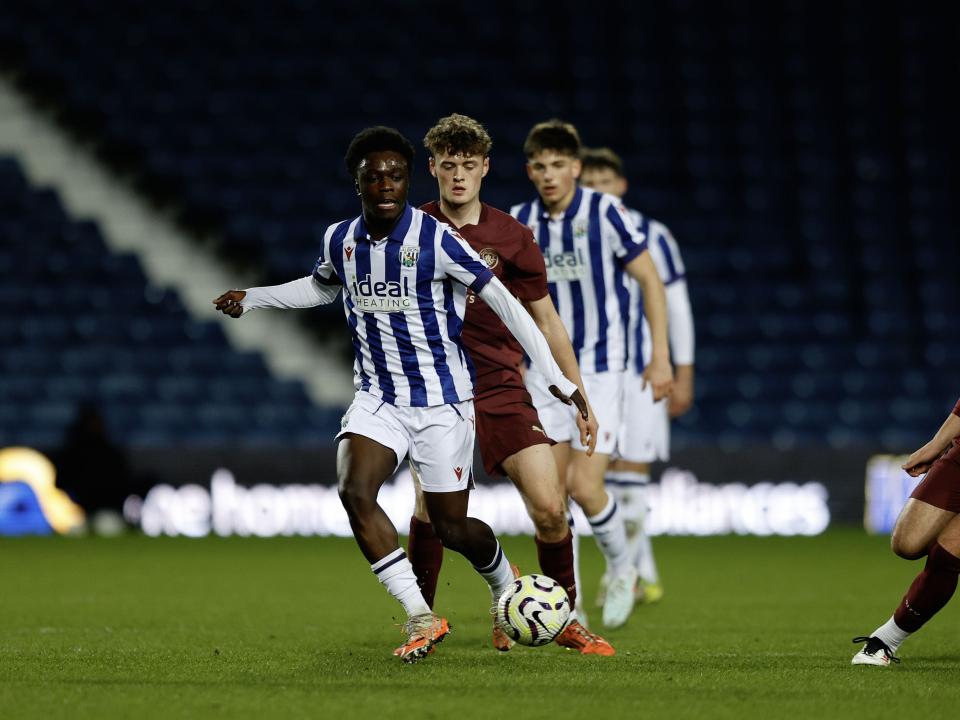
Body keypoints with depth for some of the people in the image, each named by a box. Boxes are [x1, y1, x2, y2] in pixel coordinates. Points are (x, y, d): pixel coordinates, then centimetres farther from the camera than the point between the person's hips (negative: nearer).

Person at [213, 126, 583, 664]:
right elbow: (323, 286, 26)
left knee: (451, 525, 1)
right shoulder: (340, 240, 0)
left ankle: (505, 581, 37)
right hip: (377, 396, 4)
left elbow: (504, 302, -11)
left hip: (442, 401, -4)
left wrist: (556, 377, -12)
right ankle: (421, 618, -14)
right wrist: (253, 298, 19)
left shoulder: (436, 240, -16)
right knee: (355, 492, -21)